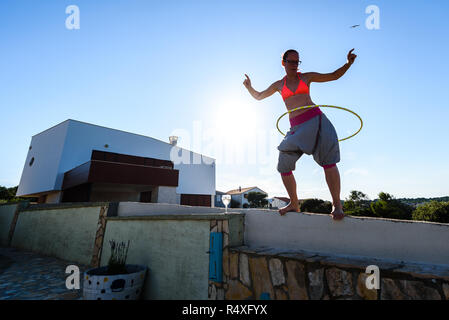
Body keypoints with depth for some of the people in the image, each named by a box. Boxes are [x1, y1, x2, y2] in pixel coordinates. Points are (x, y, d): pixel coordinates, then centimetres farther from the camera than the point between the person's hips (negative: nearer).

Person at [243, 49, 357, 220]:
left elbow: (334, 76, 18)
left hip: (315, 119, -2)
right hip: (296, 127, 3)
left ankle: (337, 204, -4)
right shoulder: (278, 85, 18)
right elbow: (258, 96, 26)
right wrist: (249, 87, 10)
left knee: (328, 160, -14)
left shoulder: (306, 77, 14)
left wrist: (348, 63, 2)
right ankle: (294, 204, 10)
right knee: (284, 166, -3)